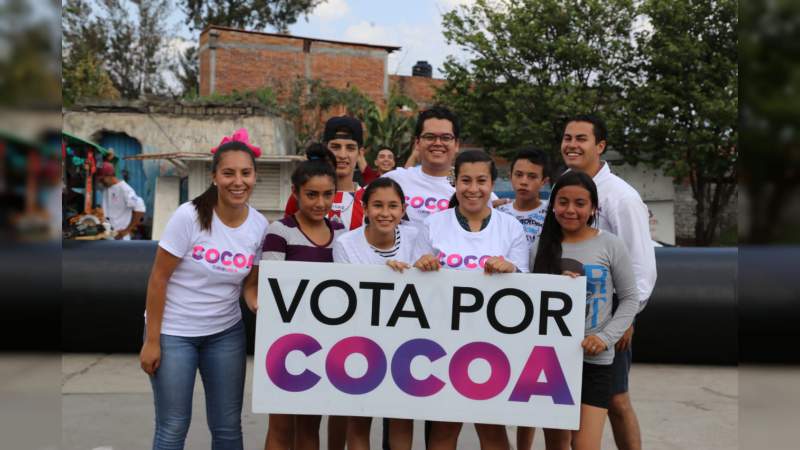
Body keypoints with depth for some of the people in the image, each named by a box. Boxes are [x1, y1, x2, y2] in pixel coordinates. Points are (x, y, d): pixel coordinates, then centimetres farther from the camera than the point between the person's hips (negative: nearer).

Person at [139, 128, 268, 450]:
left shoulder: (259, 225, -6)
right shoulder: (189, 216, -18)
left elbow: (250, 284, 5)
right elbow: (158, 278, -13)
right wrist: (152, 340, -12)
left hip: (227, 333, 4)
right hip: (173, 332, -3)